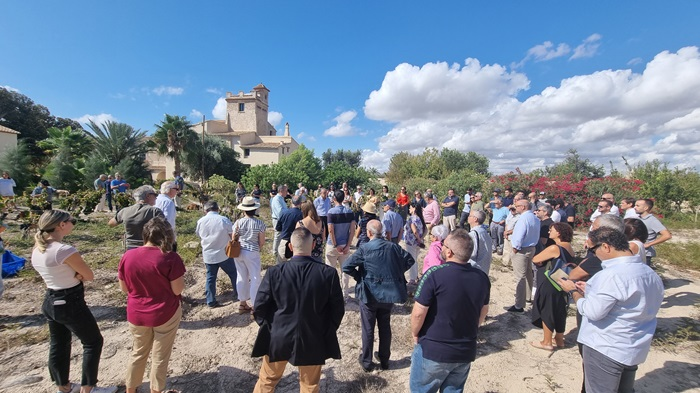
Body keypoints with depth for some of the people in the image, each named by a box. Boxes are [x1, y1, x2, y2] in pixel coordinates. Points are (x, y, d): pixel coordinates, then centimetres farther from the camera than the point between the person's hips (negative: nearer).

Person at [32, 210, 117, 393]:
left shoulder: (36, 250, 2)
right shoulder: (65, 250, -26)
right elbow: (90, 275, -19)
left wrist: (73, 275, -8)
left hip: (50, 302, 9)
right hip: (70, 303, -9)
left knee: (58, 345, 22)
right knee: (93, 342, 8)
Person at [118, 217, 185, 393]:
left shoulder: (128, 256, -8)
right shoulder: (170, 258, -22)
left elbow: (124, 288, 4)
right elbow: (178, 290, -16)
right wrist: (179, 272, -2)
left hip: (136, 314, 4)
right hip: (165, 315, -4)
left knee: (138, 353, 27)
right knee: (160, 356, 16)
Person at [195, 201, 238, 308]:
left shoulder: (201, 221, -4)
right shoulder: (224, 220, -14)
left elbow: (198, 235, 12)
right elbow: (233, 235, -8)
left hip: (208, 255, 3)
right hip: (224, 254, -3)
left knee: (210, 278, 14)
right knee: (233, 274, 16)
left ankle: (211, 301, 20)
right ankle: (238, 294, 28)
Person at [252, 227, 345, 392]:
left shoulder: (274, 272, -17)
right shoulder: (329, 273, -18)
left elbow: (260, 308, -9)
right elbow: (338, 309, -8)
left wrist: (270, 328, 10)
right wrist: (327, 332, 9)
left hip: (278, 338, 1)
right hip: (313, 340, 0)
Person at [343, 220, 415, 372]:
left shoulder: (364, 248, -15)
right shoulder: (393, 246, -4)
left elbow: (346, 267, -20)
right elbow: (410, 260, 4)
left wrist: (359, 276, -4)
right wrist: (396, 272, 7)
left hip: (369, 294, -3)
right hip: (389, 292, 4)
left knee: (368, 328, 13)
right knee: (385, 326, 19)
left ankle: (366, 361, 27)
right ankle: (384, 359, 34)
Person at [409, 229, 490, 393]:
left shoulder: (435, 274, -23)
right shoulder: (482, 277, -5)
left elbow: (418, 313, -20)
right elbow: (483, 312, 9)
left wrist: (415, 334, -1)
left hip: (433, 351, -5)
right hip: (466, 352, 5)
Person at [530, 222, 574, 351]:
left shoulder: (554, 248, -24)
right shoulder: (569, 248, 4)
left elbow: (535, 259, -19)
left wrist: (542, 260, 0)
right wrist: (546, 260, 2)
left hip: (549, 286, -8)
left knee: (546, 312, 5)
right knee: (559, 311, 19)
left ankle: (547, 342, 17)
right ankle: (559, 340, 33)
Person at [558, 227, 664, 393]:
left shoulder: (611, 275, -27)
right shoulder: (651, 274, 3)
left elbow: (592, 312, -25)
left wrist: (574, 291, -10)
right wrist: (591, 290, 10)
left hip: (605, 349, -9)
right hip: (634, 350, 9)